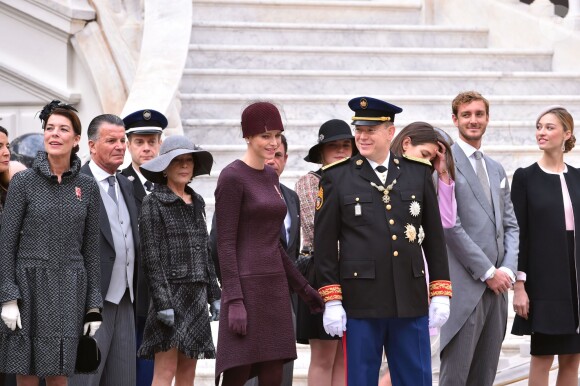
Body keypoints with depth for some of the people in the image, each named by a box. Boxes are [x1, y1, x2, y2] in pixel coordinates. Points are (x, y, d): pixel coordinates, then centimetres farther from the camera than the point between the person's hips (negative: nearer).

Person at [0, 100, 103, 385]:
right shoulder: (23, 182, -2)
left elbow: (91, 249, 9)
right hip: (30, 286, -2)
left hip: (69, 289, 2)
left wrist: (93, 306, 4)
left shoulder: (87, 187, 6)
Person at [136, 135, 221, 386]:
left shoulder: (196, 202, 16)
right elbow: (152, 257, -10)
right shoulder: (154, 203, -5)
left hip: (196, 295, 7)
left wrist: (214, 294, 15)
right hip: (171, 292, -7)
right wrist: (163, 303, -16)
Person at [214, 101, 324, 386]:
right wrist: (234, 301, -19)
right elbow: (225, 243, -13)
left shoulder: (270, 177, 16)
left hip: (275, 288, 8)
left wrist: (302, 287, 20)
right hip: (246, 287, -8)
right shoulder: (231, 177, -8)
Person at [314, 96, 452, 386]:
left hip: (411, 302, 2)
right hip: (361, 302, -2)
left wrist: (440, 294, 4)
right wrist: (331, 301, -7)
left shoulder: (418, 173, 8)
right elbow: (324, 243, -1)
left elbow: (434, 238, 10)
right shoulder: (336, 177, 1)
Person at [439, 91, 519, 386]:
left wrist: (507, 270, 0)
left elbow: (510, 225, 17)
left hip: (496, 285, 7)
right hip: (464, 286, -7)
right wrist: (488, 272, -11)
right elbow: (450, 226, -12)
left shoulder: (496, 170, 19)